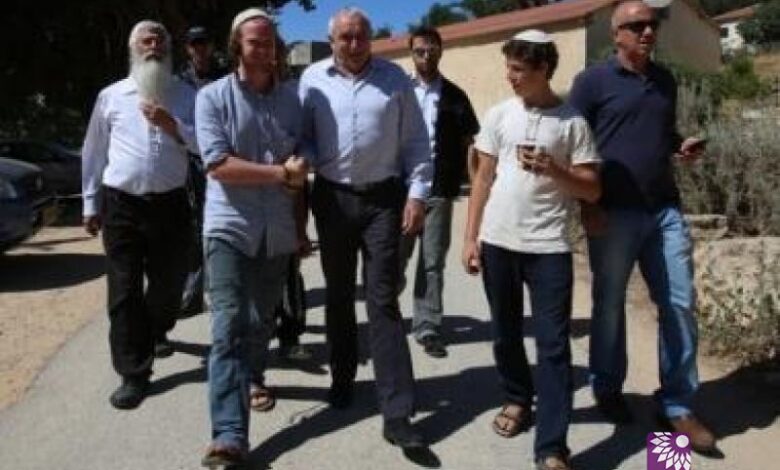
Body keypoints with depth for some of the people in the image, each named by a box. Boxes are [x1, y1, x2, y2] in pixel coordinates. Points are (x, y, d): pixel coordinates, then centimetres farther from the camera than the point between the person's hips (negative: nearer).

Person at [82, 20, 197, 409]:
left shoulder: (187, 96, 5)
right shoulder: (110, 96, 6)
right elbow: (93, 153, 12)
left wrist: (172, 125, -16)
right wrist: (91, 204, 11)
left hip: (170, 203, 1)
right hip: (121, 205, 0)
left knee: (169, 283, 12)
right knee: (124, 290, -2)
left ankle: (155, 332, 45)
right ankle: (134, 374, 6)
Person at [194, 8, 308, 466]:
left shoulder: (292, 99, 9)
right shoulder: (213, 96, -3)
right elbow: (218, 165, -14)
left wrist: (301, 227, 12)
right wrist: (280, 173, -13)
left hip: (278, 230, 4)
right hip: (230, 226, -4)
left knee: (262, 320, 17)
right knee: (229, 327, -11)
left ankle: (253, 378, 43)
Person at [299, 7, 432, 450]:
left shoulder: (395, 78, 1)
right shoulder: (313, 78, 3)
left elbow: (416, 142, 2)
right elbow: (301, 136, 7)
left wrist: (417, 193, -6)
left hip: (383, 199, -2)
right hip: (333, 198, 2)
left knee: (384, 302, -5)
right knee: (339, 294, 14)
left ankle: (397, 413, -2)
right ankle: (343, 377, 34)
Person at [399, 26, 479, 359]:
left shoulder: (454, 96, 6)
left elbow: (468, 143, 7)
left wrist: (457, 181, -5)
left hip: (439, 190, 0)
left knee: (432, 262, 4)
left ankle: (427, 327, 11)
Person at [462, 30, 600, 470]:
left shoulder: (572, 121, -1)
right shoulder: (499, 115, 6)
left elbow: (593, 189, 0)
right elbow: (484, 179, 8)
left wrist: (553, 170, -17)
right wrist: (471, 237, 4)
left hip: (548, 247, -3)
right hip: (497, 242, 3)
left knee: (553, 344, -3)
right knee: (506, 333, 16)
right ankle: (518, 398, 40)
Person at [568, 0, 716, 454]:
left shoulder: (665, 80, 16)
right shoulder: (593, 81, -1)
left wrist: (683, 145, 3)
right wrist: (587, 205, -10)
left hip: (665, 209, 5)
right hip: (614, 212, -5)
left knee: (680, 303, 3)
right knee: (609, 305, 6)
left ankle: (678, 405, 16)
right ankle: (609, 391, 25)